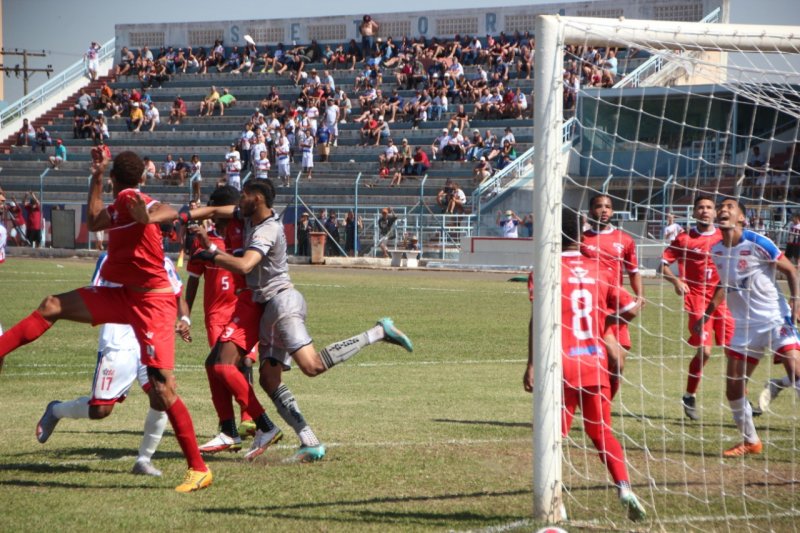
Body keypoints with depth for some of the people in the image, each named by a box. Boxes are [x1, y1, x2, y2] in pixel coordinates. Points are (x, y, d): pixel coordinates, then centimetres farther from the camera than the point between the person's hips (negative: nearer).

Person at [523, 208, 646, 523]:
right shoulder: (599, 270, 7)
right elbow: (630, 311, 11)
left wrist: (531, 364, -14)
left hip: (562, 367, -4)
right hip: (595, 365, 4)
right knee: (602, 432, 15)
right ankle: (624, 488, -3)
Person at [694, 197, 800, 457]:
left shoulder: (757, 243, -12)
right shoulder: (717, 251, 6)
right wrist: (706, 316, 24)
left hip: (775, 318, -6)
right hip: (745, 326, 6)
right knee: (733, 388, 4)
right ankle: (750, 442, 22)